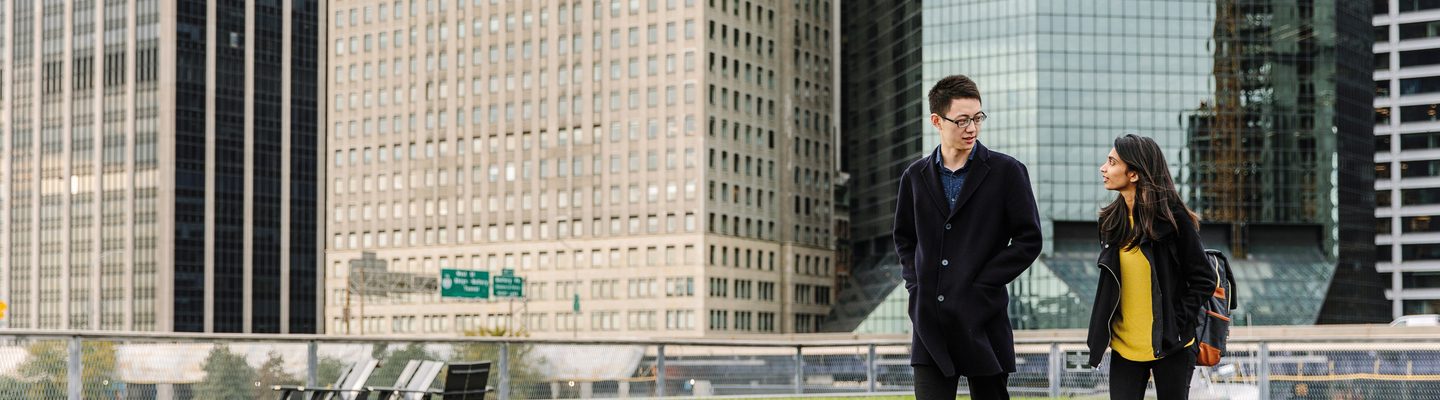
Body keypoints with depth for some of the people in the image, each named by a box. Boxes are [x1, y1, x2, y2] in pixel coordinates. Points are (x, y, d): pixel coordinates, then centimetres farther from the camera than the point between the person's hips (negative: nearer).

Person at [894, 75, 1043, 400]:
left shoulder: (1006, 171, 0)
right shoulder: (916, 176, 9)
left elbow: (1029, 239, -2)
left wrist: (982, 284, -9)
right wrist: (915, 283, 5)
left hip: (982, 321, -2)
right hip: (930, 322, 2)